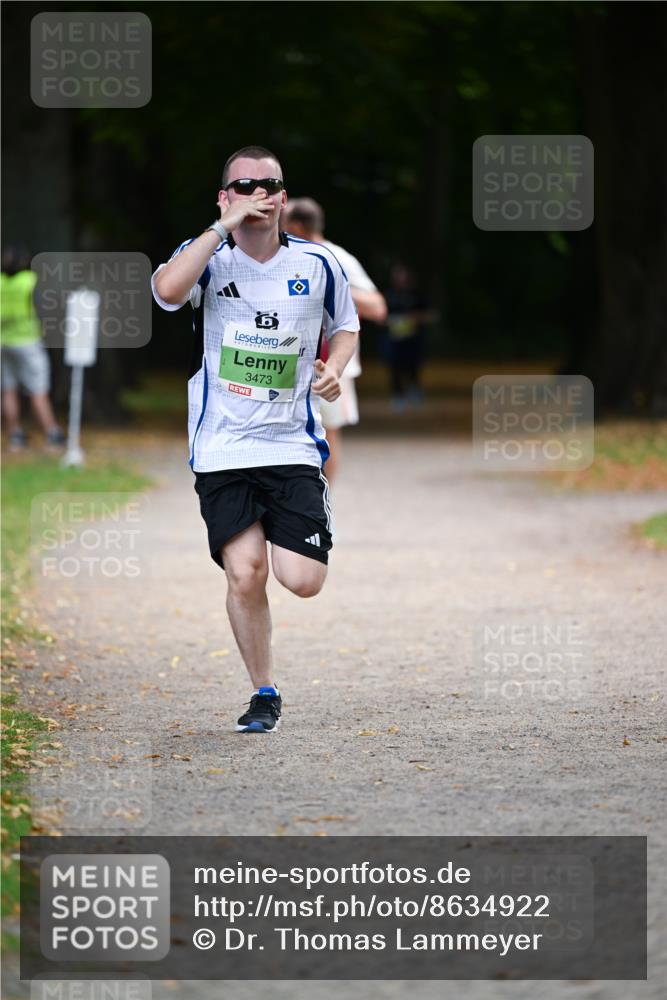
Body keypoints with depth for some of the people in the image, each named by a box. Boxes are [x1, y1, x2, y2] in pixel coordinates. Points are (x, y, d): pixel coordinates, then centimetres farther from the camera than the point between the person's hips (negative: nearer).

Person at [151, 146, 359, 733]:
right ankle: (264, 694, 9)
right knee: (245, 575, -12)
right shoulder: (208, 256, -3)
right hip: (221, 450, -1)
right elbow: (168, 290, -27)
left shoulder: (318, 265, 3)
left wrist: (333, 370, 0)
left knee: (303, 582, -9)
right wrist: (225, 226, -25)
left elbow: (346, 326, 21)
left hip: (293, 447, 1)